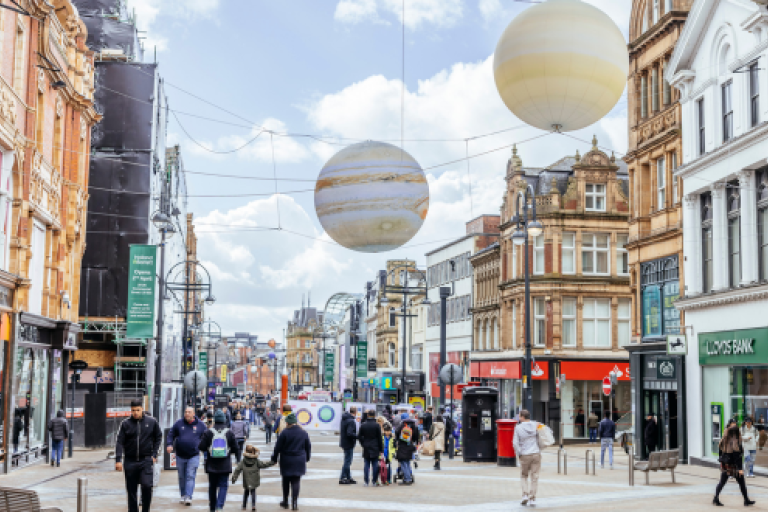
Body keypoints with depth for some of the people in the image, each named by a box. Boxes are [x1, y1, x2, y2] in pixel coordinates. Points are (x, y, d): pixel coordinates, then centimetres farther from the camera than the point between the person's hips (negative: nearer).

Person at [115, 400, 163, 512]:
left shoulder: (152, 422, 2)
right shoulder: (125, 423, 0)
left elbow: (158, 437, 13)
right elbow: (119, 442, -3)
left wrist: (154, 454, 6)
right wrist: (118, 460, -12)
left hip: (146, 461, -1)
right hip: (130, 461, 1)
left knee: (147, 485, -16)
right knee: (131, 491, 7)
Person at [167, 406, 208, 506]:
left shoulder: (200, 425, 2)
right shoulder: (179, 423, 4)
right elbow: (171, 434, 9)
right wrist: (169, 444, -6)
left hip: (194, 456, -2)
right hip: (180, 456, 2)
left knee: (190, 477, -9)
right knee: (182, 477, 11)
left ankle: (188, 497, -13)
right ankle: (183, 496, 24)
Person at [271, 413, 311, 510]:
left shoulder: (284, 433, -11)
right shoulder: (303, 433, 2)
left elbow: (278, 447, -7)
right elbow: (308, 447, 12)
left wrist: (274, 458, 5)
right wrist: (307, 458, 25)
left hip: (287, 461, -2)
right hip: (299, 461, 2)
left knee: (286, 481, 12)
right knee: (296, 481, 4)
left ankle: (285, 501, 21)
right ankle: (294, 503, -1)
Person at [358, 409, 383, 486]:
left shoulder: (363, 425, -1)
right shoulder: (377, 425, -7)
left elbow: (359, 436, 3)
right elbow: (380, 438, -3)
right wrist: (381, 449, 3)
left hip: (366, 448, 2)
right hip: (375, 448, -2)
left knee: (366, 465, 5)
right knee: (375, 465, 5)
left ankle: (366, 481, 4)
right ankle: (375, 481, 7)